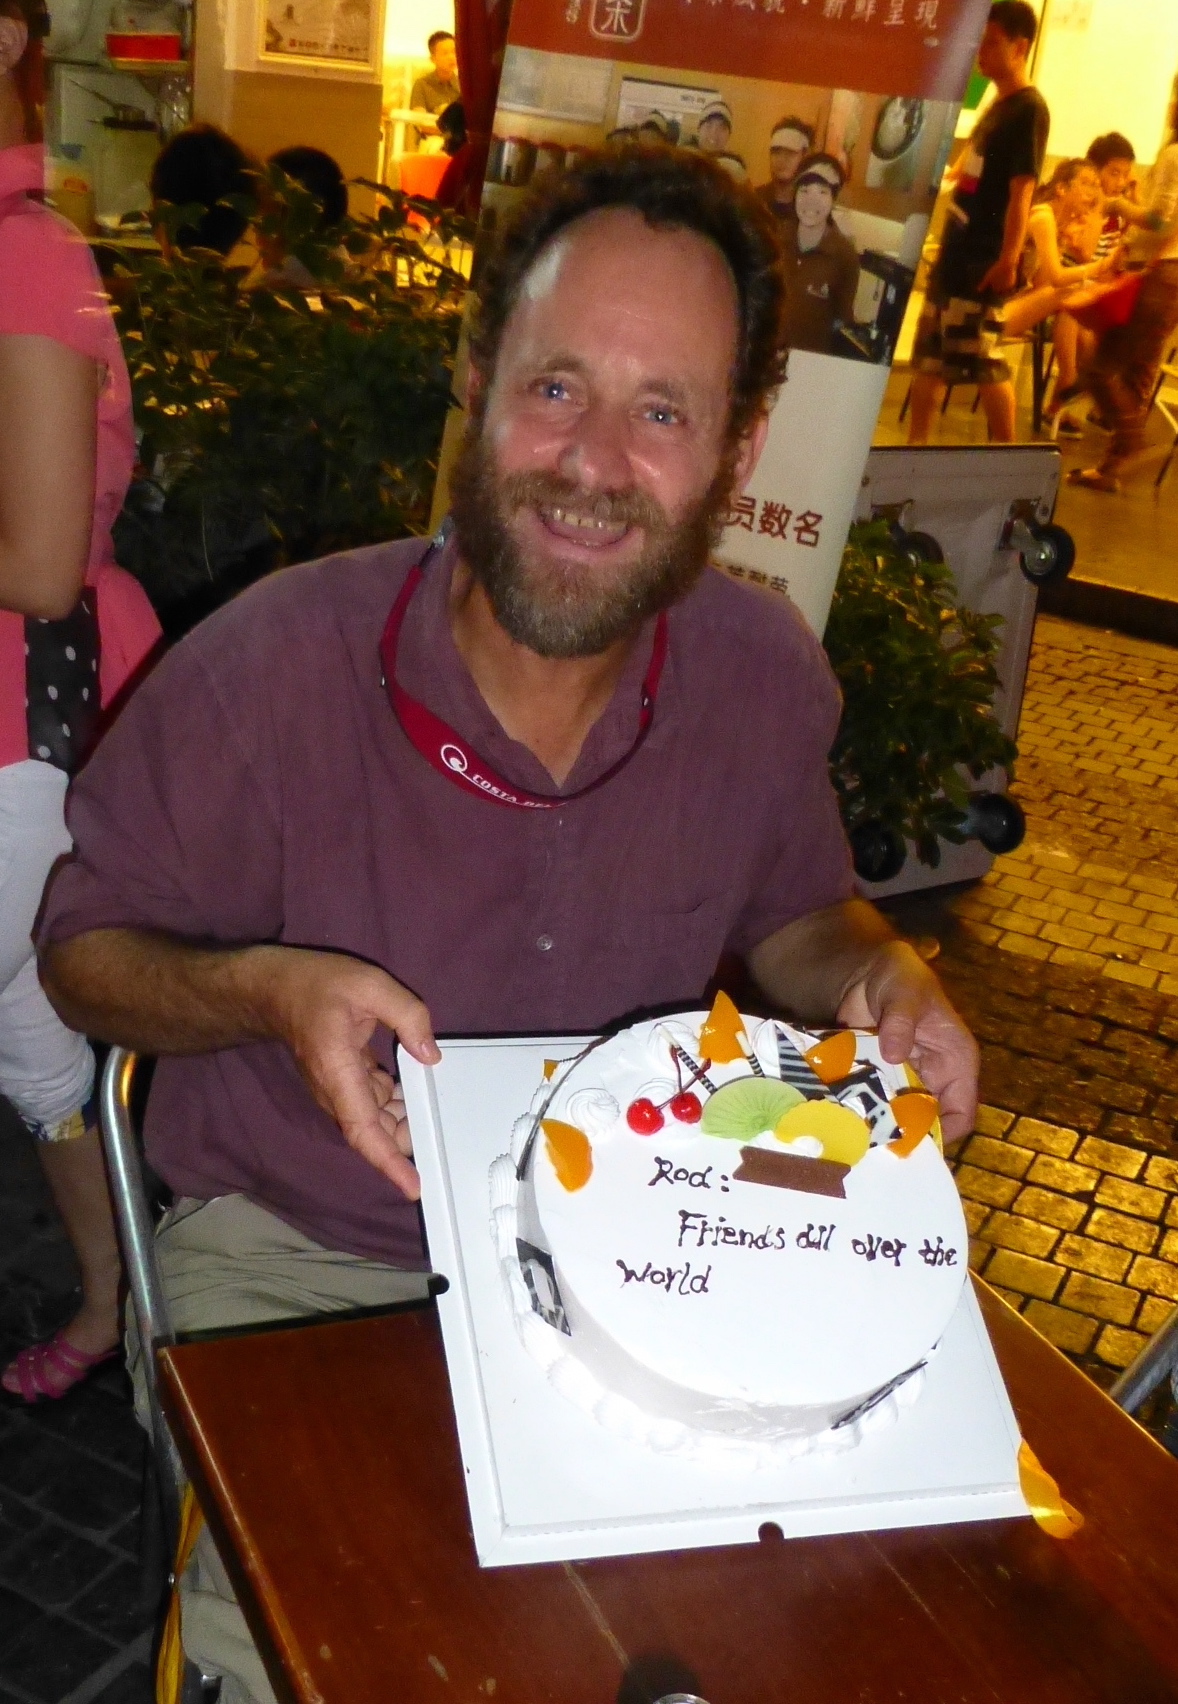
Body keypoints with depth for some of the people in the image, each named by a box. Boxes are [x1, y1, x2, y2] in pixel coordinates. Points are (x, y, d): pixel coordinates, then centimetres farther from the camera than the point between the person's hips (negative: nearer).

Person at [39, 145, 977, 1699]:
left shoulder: (767, 677, -9)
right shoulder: (270, 671, -21)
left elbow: (795, 911, 11)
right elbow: (85, 945, -6)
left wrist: (883, 974, -12)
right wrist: (266, 990, -27)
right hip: (292, 1260, -3)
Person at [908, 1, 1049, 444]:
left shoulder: (1028, 109, -13)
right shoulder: (998, 105, 14)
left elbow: (1021, 191, -19)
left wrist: (1009, 259, -23)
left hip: (985, 259, -9)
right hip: (958, 251, 9)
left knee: (984, 364, -5)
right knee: (928, 358, 11)